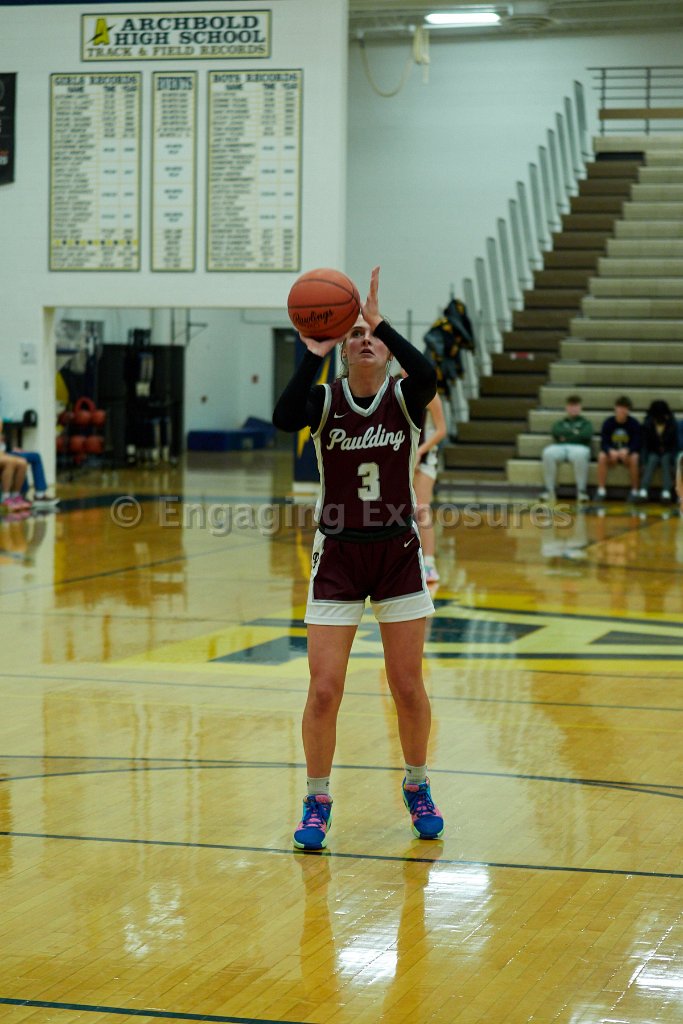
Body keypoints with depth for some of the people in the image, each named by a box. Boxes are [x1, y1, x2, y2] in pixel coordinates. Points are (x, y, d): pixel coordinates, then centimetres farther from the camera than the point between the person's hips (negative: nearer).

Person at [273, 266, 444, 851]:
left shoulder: (405, 398, -5)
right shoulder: (324, 399, -4)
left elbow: (428, 376, -30)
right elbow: (284, 419, -27)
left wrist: (381, 323, -34)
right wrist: (313, 354, -34)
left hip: (399, 555, 0)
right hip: (337, 557, 0)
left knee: (408, 687, 6)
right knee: (324, 690, -4)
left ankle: (417, 789, 29)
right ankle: (317, 803, 13)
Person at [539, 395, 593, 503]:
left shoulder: (585, 423, 24)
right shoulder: (559, 423, 29)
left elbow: (587, 435, 0)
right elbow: (555, 432, 5)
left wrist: (566, 436, 2)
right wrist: (573, 432, 1)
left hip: (578, 447, -2)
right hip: (560, 447, 2)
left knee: (580, 455, -42)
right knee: (548, 453, -35)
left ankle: (581, 490, -37)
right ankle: (549, 490, -32)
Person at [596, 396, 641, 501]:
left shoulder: (634, 423, -7)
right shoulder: (608, 422, -4)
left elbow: (636, 443, -13)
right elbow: (603, 443, -8)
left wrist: (626, 451, -34)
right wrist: (611, 451, -32)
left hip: (628, 453, -1)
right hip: (611, 453, 1)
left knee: (634, 458, -35)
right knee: (602, 456, -31)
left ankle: (634, 491, -25)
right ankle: (601, 490, -28)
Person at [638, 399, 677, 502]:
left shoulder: (672, 425, -8)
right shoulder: (647, 425, -8)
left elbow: (675, 445, -7)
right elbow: (644, 446, -8)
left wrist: (672, 463, -19)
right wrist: (644, 463, -21)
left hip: (667, 454, 0)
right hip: (653, 454, 0)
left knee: (666, 459, -32)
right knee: (652, 460, -32)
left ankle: (666, 493, -47)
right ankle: (643, 491, -48)